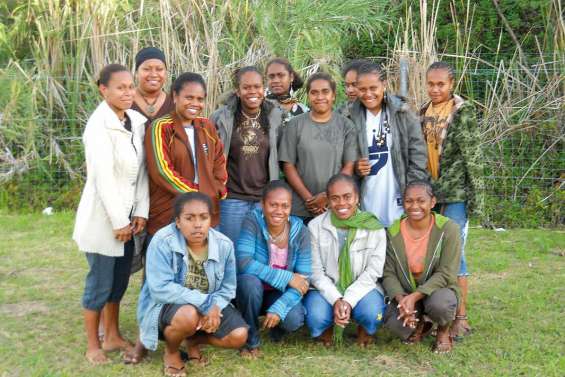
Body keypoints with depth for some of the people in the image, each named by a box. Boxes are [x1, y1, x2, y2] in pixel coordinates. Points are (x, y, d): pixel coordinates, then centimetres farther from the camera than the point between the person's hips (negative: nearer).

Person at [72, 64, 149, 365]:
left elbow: (141, 170, 4)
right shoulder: (99, 125, -17)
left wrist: (140, 212, -1)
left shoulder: (136, 121, 4)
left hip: (126, 215, 6)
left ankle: (112, 337, 30)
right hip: (102, 216, -6)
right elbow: (103, 177, -20)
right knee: (100, 282, 4)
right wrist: (118, 222, -19)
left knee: (120, 280, 15)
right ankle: (93, 345, 19)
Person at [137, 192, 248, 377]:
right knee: (188, 316, -38)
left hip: (209, 306, 5)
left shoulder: (224, 244, -9)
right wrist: (205, 302, -30)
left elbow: (228, 288, -5)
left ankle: (193, 340, 17)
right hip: (165, 305, -5)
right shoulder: (163, 241, -24)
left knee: (239, 336, -14)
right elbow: (160, 289, -29)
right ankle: (170, 351, -1)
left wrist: (214, 307, -27)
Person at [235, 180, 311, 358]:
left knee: (294, 320, -29)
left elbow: (303, 279, -16)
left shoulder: (299, 231, -13)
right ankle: (251, 342, -10)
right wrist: (287, 277, -31)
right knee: (249, 281, -35)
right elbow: (243, 262, -31)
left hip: (281, 293, 1)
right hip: (251, 290, -1)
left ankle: (277, 327, 12)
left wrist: (279, 308, -30)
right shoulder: (252, 221, -19)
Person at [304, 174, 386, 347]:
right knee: (316, 318, -30)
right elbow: (316, 271, -5)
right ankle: (327, 329, 10)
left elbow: (372, 272, -7)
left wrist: (349, 301, -20)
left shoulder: (374, 228, -6)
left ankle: (364, 331, 8)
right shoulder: (315, 227, -4)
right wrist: (335, 300, -20)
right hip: (326, 289, 0)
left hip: (361, 288, 0)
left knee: (372, 314, -32)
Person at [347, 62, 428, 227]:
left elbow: (418, 157, -2)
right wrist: (355, 168, -10)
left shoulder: (402, 114, -1)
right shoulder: (351, 117, 2)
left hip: (398, 198, -1)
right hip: (367, 201, 1)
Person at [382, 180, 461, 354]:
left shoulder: (447, 228, -15)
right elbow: (389, 274, -7)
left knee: (439, 303, -37)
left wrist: (414, 297, -27)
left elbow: (446, 274, -19)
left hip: (438, 290, -2)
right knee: (393, 322, -28)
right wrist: (401, 299, -26)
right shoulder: (394, 232, -6)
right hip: (405, 294, 2)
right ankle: (420, 325, 12)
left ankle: (443, 332, 2)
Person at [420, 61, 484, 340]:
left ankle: (461, 317, 3)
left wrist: (476, 197, -12)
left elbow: (473, 157, -8)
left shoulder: (463, 111, -6)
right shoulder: (424, 112, 11)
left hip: (455, 194, -5)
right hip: (427, 194, 6)